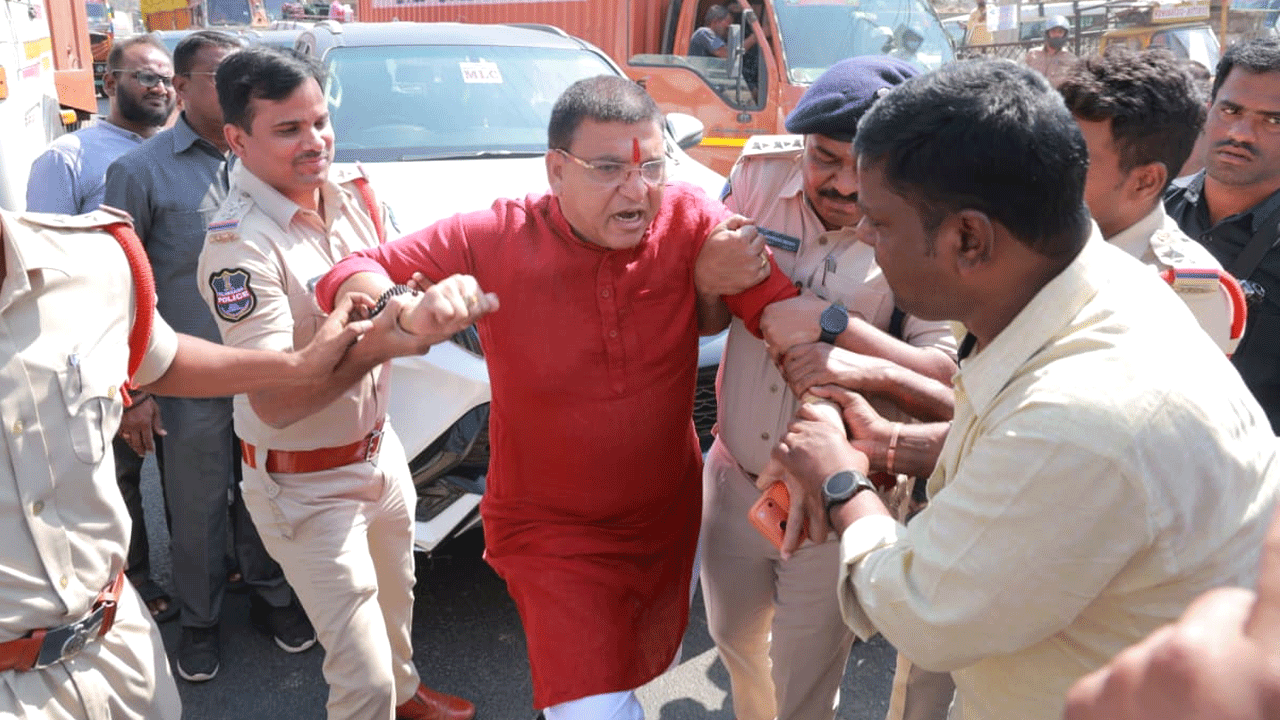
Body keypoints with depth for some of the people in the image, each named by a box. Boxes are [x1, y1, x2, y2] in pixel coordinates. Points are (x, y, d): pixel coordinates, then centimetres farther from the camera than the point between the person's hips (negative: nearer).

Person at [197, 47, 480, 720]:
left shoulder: (345, 189, -3)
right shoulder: (240, 247, -26)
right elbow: (275, 403, -31)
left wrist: (439, 296, -5)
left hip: (378, 448, 8)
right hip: (307, 486, -7)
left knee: (395, 599, 29)